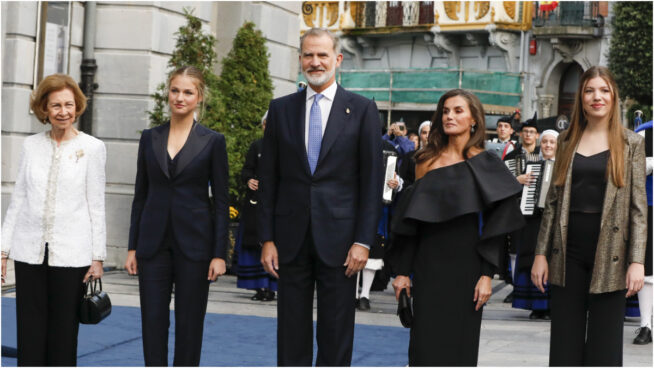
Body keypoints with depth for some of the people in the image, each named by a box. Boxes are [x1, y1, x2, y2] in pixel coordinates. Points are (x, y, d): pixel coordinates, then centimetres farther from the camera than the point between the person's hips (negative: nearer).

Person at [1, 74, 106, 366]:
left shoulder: (92, 148, 1)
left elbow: (96, 205, 1)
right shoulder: (31, 145, 9)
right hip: (30, 251, 2)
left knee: (64, 331, 2)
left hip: (71, 254, -2)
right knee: (30, 331, 3)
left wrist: (98, 257, -2)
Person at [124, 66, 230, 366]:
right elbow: (140, 194, 9)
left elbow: (221, 201, -2)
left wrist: (219, 253, -7)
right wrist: (132, 247, 5)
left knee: (190, 321, 4)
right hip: (154, 241, 3)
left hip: (194, 242, -2)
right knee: (152, 319, 3)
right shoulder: (150, 138, 7)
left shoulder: (212, 141, -2)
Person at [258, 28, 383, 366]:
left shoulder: (362, 109, 1)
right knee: (291, 331, 8)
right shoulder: (281, 109, 7)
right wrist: (267, 239, 1)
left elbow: (372, 181, -1)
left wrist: (363, 240, -7)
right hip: (291, 237, 2)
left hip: (338, 238, -2)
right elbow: (268, 179, 7)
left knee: (336, 332, 5)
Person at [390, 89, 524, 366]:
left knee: (460, 343, 4)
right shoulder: (427, 162, 6)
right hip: (428, 265, 2)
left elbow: (496, 225, -5)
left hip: (466, 266, -2)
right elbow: (409, 220, 7)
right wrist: (403, 270, 3)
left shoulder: (485, 165, -1)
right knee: (425, 344, 1)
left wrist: (487, 275, -12)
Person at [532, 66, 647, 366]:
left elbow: (639, 206, -1)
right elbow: (553, 201, 10)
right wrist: (541, 253, 5)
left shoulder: (630, 143, 3)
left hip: (609, 255, -2)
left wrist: (637, 261, -9)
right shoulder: (567, 141, 10)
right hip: (568, 253, 2)